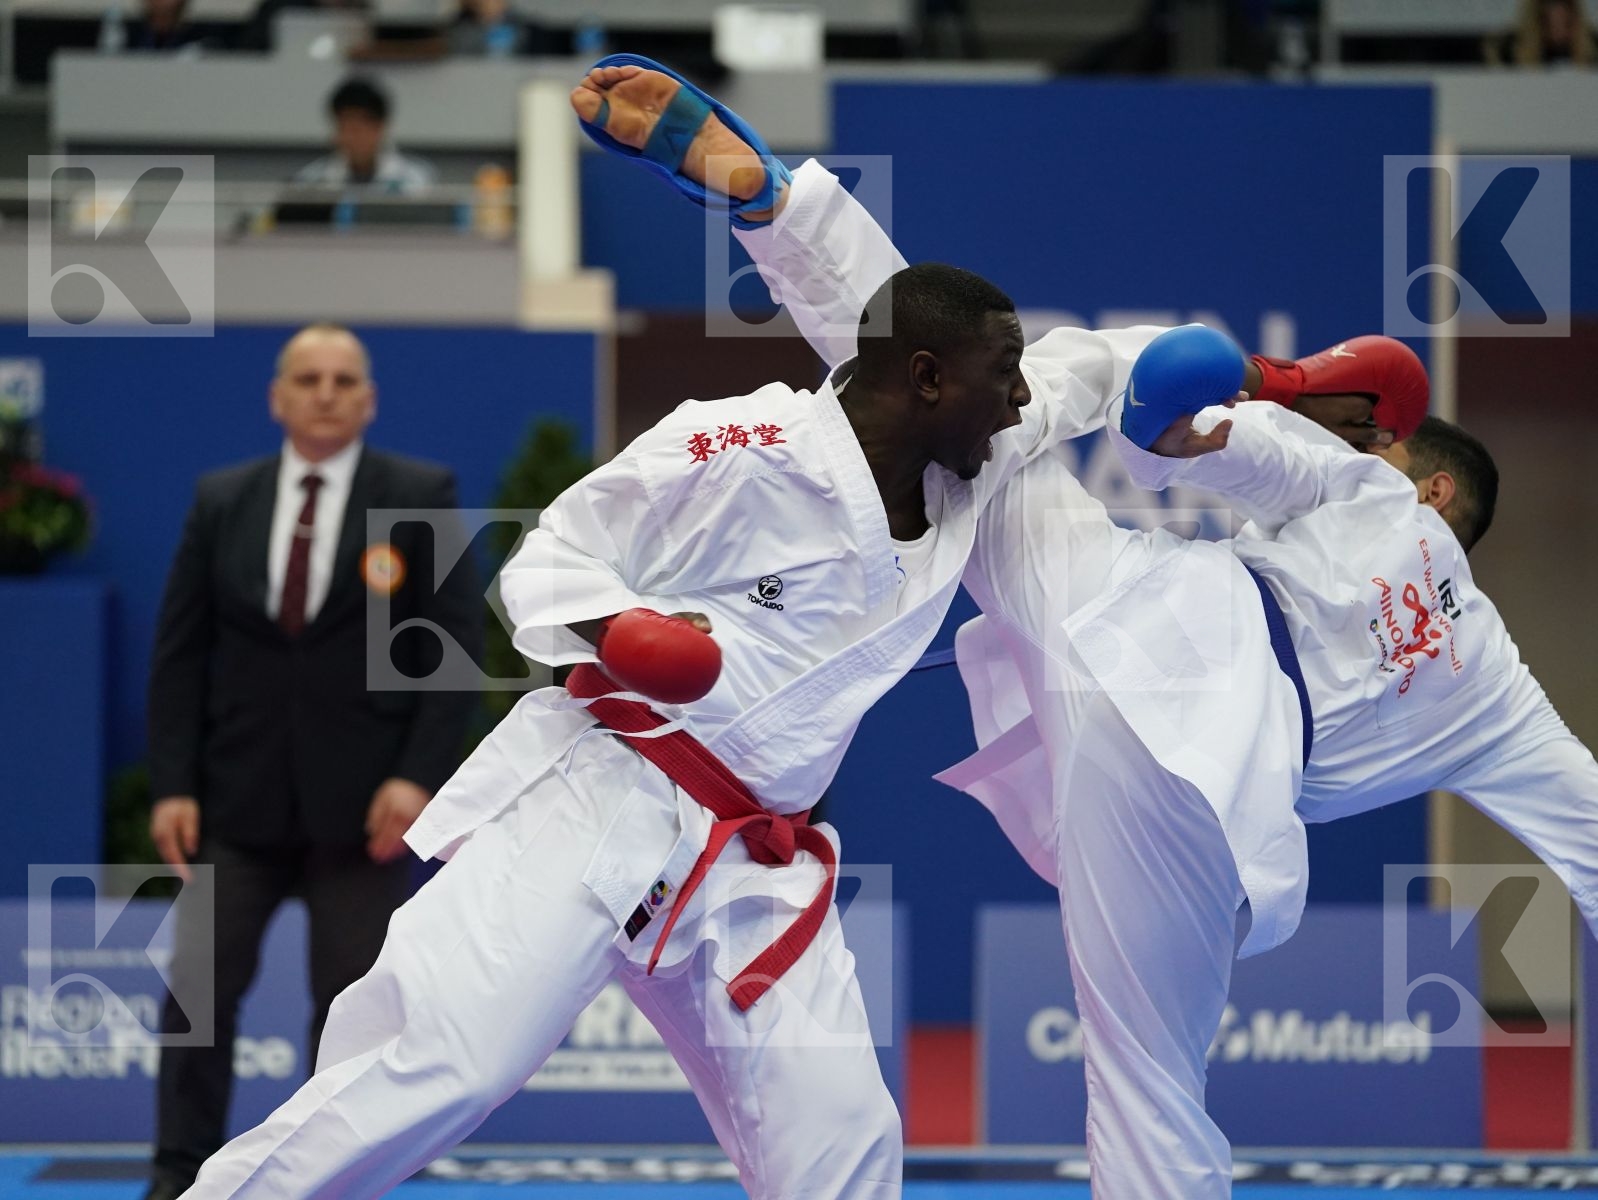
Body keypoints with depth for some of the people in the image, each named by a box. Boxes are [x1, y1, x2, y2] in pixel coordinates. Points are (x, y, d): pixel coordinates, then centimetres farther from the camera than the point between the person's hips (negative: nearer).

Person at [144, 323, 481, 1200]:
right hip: (239, 798, 2)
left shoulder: (421, 498, 0)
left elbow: (456, 646, -3)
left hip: (360, 803, -2)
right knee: (198, 987, -5)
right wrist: (173, 784, -3)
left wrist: (418, 775, -13)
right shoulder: (221, 501, 7)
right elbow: (180, 652, 6)